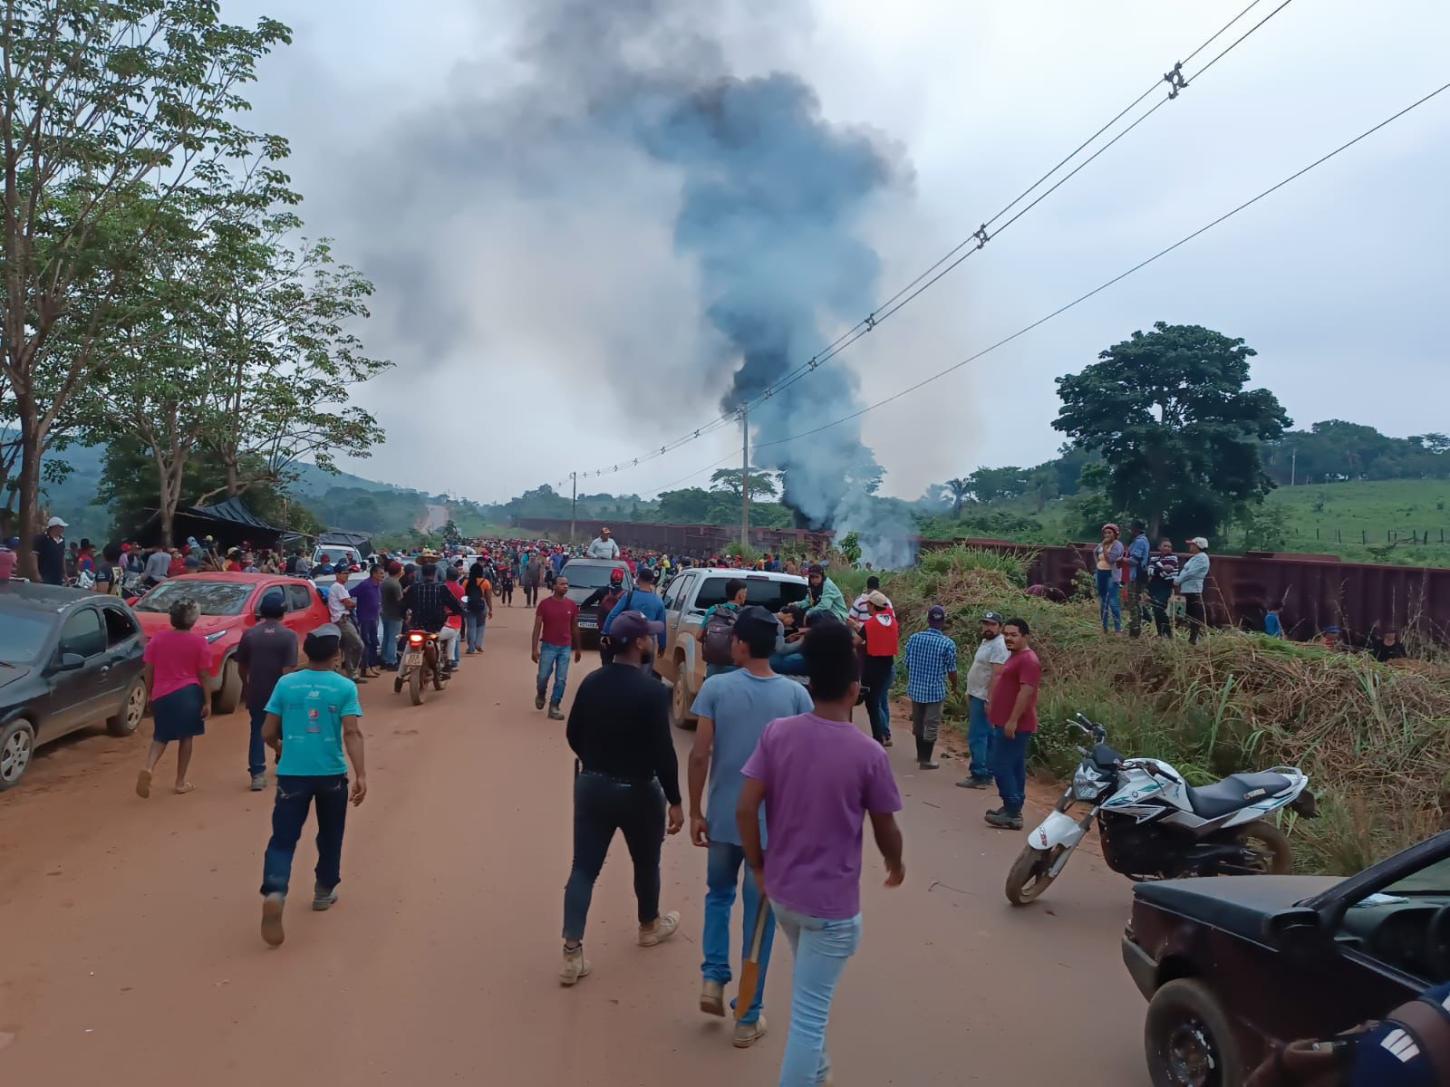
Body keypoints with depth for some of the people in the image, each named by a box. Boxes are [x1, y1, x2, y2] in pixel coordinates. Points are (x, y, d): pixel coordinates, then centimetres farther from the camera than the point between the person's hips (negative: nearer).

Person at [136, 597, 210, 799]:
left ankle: (148, 768, -8)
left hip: (162, 695, 2)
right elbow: (203, 676, -5)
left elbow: (148, 672, 4)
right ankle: (181, 782, 15)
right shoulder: (199, 642, -7)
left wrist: (150, 695, 15)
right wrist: (206, 702, 1)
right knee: (186, 737, 11)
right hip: (189, 693, -2)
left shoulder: (157, 638, 0)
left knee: (161, 736, 17)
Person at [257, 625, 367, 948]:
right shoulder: (345, 687, -5)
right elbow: (351, 733, -14)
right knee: (329, 836, 20)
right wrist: (361, 774, -16)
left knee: (283, 838, 0)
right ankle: (324, 891, 31)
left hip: (292, 773, 0)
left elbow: (267, 732, 4)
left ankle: (274, 893, -23)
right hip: (332, 774, 0)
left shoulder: (286, 683, 1)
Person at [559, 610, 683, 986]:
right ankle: (650, 926, 41)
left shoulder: (591, 682, -1)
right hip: (637, 790, -4)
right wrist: (674, 801, -11)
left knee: (584, 868, 6)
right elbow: (663, 752, -20)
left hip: (591, 785, 5)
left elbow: (573, 734, 8)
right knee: (646, 862, 20)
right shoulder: (652, 691, -20)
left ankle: (572, 953, 3)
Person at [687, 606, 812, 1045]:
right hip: (774, 823, 0)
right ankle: (748, 1018, 18)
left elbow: (699, 755, -9)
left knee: (718, 894, 26)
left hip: (724, 817, 0)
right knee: (760, 916, 11)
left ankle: (713, 978, 13)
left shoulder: (715, 687, -9)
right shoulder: (796, 694, -7)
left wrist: (695, 812, 2)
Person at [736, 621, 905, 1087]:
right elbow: (886, 830, -5)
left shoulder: (777, 733, -9)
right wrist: (895, 864, 16)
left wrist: (759, 867, 6)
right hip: (833, 902, -5)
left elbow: (745, 809, -9)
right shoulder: (869, 754, -17)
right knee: (810, 1011, 5)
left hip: (781, 890, 5)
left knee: (809, 995, 29)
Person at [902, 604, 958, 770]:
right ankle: (925, 760, 10)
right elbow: (951, 670, -7)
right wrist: (955, 686, 13)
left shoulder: (913, 638, -3)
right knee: (931, 726, 6)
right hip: (935, 690, -4)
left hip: (915, 688, 4)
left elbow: (908, 664, 4)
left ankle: (920, 755, 33)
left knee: (917, 723, 19)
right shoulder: (947, 643, -14)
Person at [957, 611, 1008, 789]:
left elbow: (997, 675, -23)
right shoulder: (986, 642, 15)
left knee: (977, 737, -9)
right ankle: (987, 774, 19)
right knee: (988, 737, 13)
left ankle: (979, 776, -7)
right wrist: (970, 694, 23)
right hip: (978, 696, 10)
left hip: (984, 699, -10)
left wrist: (989, 700, -26)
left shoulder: (998, 646, -17)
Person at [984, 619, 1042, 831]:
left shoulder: (1028, 660, -17)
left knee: (1003, 766, -9)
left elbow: (1026, 691, -24)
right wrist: (993, 706, 24)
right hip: (1009, 723, 10)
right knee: (1014, 767, 13)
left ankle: (1012, 813, -5)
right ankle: (1013, 810, 19)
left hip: (1015, 725, -10)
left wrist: (1012, 720, -26)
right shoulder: (1015, 657, 17)